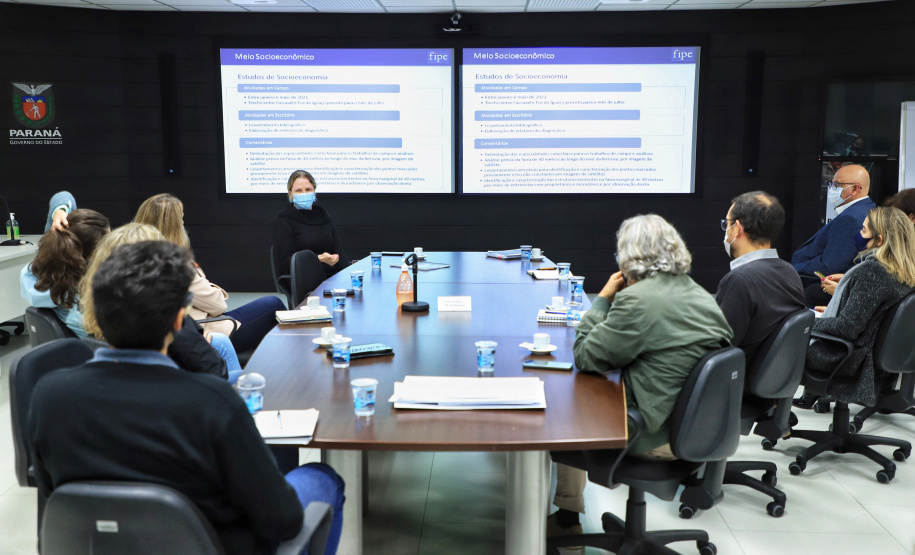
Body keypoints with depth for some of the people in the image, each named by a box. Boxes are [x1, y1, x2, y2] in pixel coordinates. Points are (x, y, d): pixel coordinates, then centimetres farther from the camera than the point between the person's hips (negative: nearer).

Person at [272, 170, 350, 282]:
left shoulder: (324, 217, 21)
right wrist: (318, 259, -17)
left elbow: (340, 253, 15)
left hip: (333, 277, 5)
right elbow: (283, 263, -5)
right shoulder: (283, 221, 5)